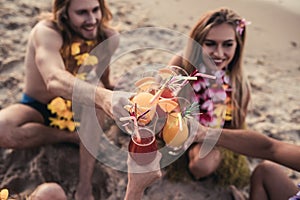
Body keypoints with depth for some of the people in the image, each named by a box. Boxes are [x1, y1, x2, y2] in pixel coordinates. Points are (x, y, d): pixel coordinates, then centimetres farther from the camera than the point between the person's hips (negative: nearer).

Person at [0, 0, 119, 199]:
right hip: (38, 108, -2)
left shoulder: (108, 37, -17)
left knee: (95, 90, -34)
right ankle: (73, 136, -11)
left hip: (75, 107, 3)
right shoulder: (46, 32, -30)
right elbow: (54, 80, -52)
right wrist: (101, 95, -67)